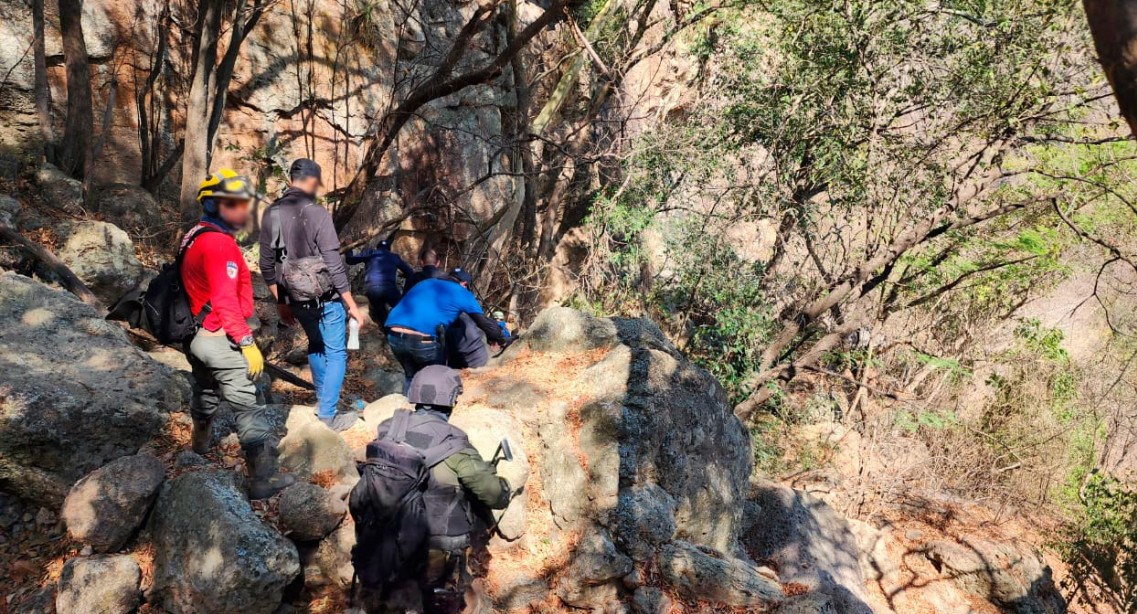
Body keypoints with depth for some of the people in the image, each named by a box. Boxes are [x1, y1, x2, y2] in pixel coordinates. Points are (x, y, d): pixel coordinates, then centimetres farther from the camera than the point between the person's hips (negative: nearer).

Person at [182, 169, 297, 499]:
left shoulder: (194, 238, 11)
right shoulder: (219, 243, -20)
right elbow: (225, 301, -26)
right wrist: (247, 342, -24)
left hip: (197, 335, 10)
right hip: (220, 339, -10)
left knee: (206, 392, 30)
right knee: (248, 407, -9)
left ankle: (200, 443, 53)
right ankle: (262, 479, -9)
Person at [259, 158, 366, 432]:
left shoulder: (270, 214, 0)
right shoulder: (317, 213, -18)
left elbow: (267, 265, 6)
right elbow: (334, 264, -18)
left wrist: (281, 302, 17)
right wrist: (352, 305, -10)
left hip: (295, 300, 6)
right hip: (326, 297, -6)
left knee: (316, 346, 27)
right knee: (336, 353, 7)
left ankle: (323, 400, 38)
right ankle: (328, 416, 8)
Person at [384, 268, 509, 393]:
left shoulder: (424, 283, 28)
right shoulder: (462, 293, 14)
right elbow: (484, 321, 17)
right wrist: (500, 339, 33)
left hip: (394, 335, 5)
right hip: (423, 340, -5)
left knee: (411, 376, 27)